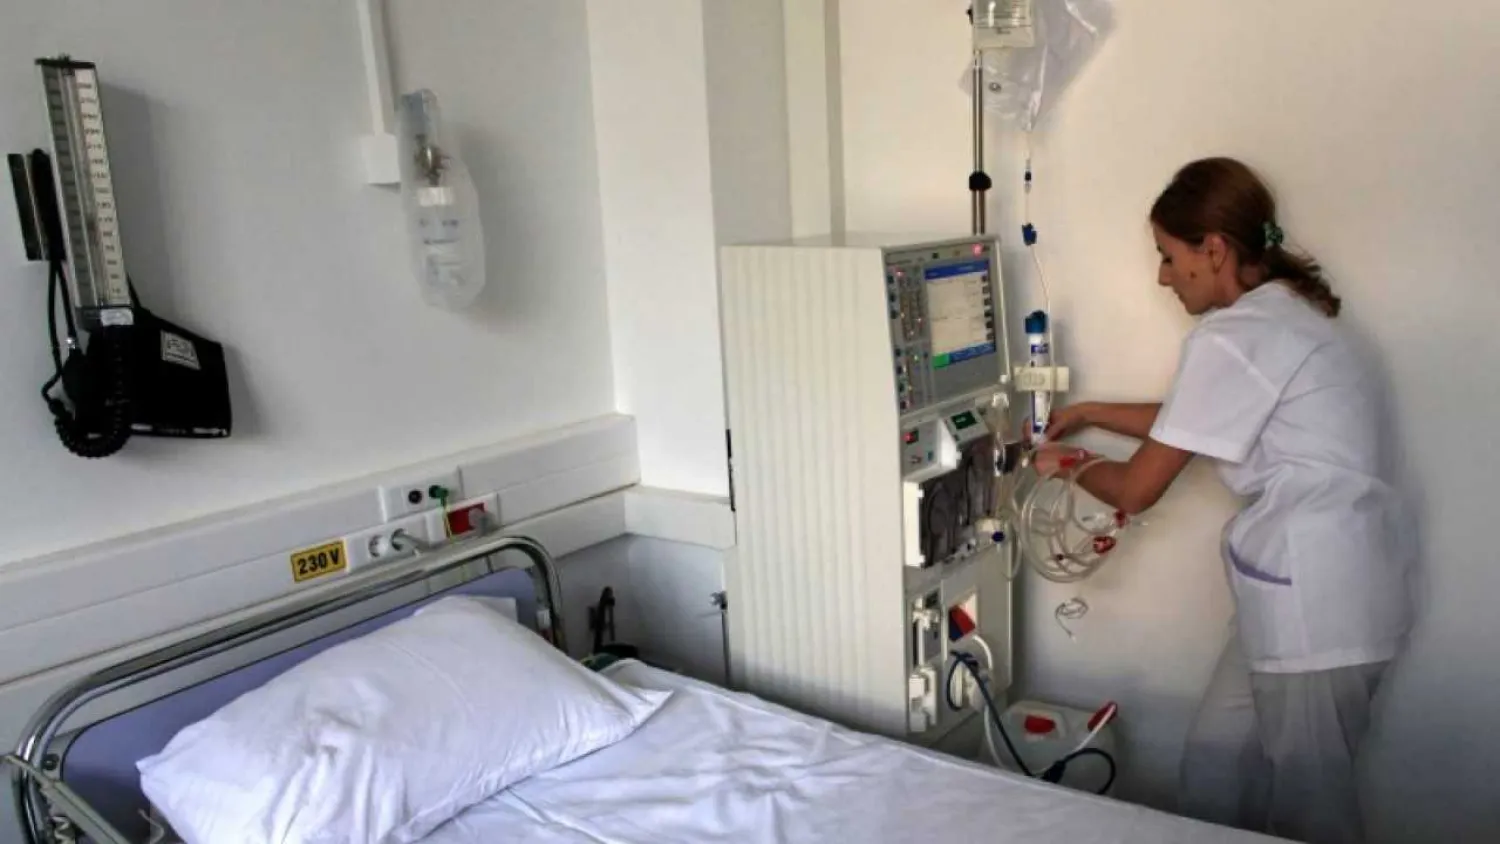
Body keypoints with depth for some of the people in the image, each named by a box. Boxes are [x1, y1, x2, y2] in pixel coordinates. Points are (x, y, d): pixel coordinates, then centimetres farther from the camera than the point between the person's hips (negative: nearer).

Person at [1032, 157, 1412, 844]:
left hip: (1319, 596, -10)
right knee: (1216, 761, 18)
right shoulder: (1279, 313, 11)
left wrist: (1070, 465, 6)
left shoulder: (1230, 339, -18)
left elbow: (1136, 490, -13)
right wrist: (1088, 414, 25)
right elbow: (1186, 423, 26)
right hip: (1308, 585, 10)